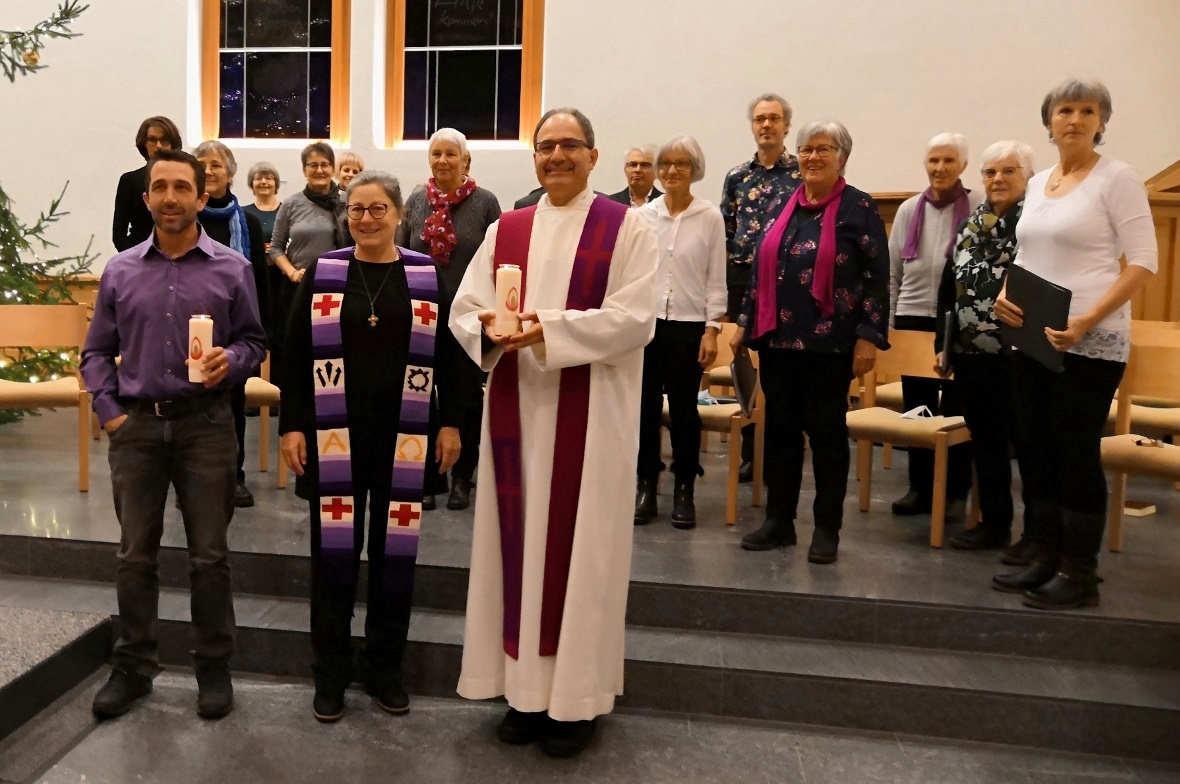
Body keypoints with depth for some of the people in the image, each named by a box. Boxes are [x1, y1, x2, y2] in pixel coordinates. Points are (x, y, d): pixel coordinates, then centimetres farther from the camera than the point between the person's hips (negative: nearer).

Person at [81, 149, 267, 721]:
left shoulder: (231, 269, 2)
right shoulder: (119, 271, 7)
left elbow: (254, 341, 6)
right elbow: (97, 352, 12)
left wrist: (231, 360, -15)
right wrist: (109, 412, 1)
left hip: (205, 425, -2)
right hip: (136, 426, 2)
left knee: (209, 555, 4)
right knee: (135, 555, 10)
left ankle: (214, 670, 19)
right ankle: (133, 668, 25)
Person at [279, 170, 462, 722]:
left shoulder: (427, 276, 3)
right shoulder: (322, 273, 3)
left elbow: (446, 354, 6)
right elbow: (296, 354, 4)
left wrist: (450, 423, 1)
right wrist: (291, 424, -3)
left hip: (404, 436, 0)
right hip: (333, 434, 0)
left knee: (394, 550, 8)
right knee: (333, 548, 6)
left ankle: (384, 668, 25)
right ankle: (330, 673, 22)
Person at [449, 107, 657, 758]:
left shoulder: (626, 229, 0)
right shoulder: (505, 230, 12)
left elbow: (633, 318, -12)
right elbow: (464, 308, 6)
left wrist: (548, 329, -20)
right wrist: (491, 331, -17)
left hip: (591, 414, -4)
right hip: (517, 409, 4)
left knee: (578, 545, 2)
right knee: (520, 541, 8)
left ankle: (576, 696, 16)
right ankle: (527, 686, 22)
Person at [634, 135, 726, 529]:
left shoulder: (710, 217, 0)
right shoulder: (643, 215, 5)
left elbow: (716, 279, 0)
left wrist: (712, 329, -6)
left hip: (688, 324, -2)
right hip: (645, 321, 2)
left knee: (684, 409, 3)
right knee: (645, 407, 6)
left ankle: (684, 490, 16)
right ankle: (645, 488, 17)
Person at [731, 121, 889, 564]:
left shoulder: (859, 208, -3)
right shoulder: (783, 206, 12)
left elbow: (878, 276, -6)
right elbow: (761, 269, 16)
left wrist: (869, 336, -12)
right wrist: (746, 323, 15)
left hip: (829, 341, -5)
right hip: (778, 337, 5)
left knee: (826, 432, 4)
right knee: (780, 428, 9)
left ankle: (827, 528, 15)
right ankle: (779, 521, 20)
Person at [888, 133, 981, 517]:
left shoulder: (979, 209, -2)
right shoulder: (908, 210, 9)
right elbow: (892, 273, 12)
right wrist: (884, 322, 9)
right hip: (914, 319, 3)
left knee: (956, 411, 4)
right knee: (916, 409, 9)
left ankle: (956, 491, 16)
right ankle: (919, 486, 21)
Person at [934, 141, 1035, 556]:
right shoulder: (970, 224, 12)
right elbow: (948, 288, 15)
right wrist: (942, 343, 13)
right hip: (971, 354, 6)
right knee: (985, 443, 14)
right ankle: (994, 524, 27)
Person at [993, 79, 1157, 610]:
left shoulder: (1117, 178, -5)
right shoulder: (1038, 183, 14)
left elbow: (1144, 262, -11)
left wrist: (1087, 320, -21)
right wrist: (1005, 293, -1)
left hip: (1090, 342, -6)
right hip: (1031, 338, 6)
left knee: (1077, 455, -1)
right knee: (1036, 450, 10)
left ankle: (1079, 574, 11)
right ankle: (1043, 559, 24)